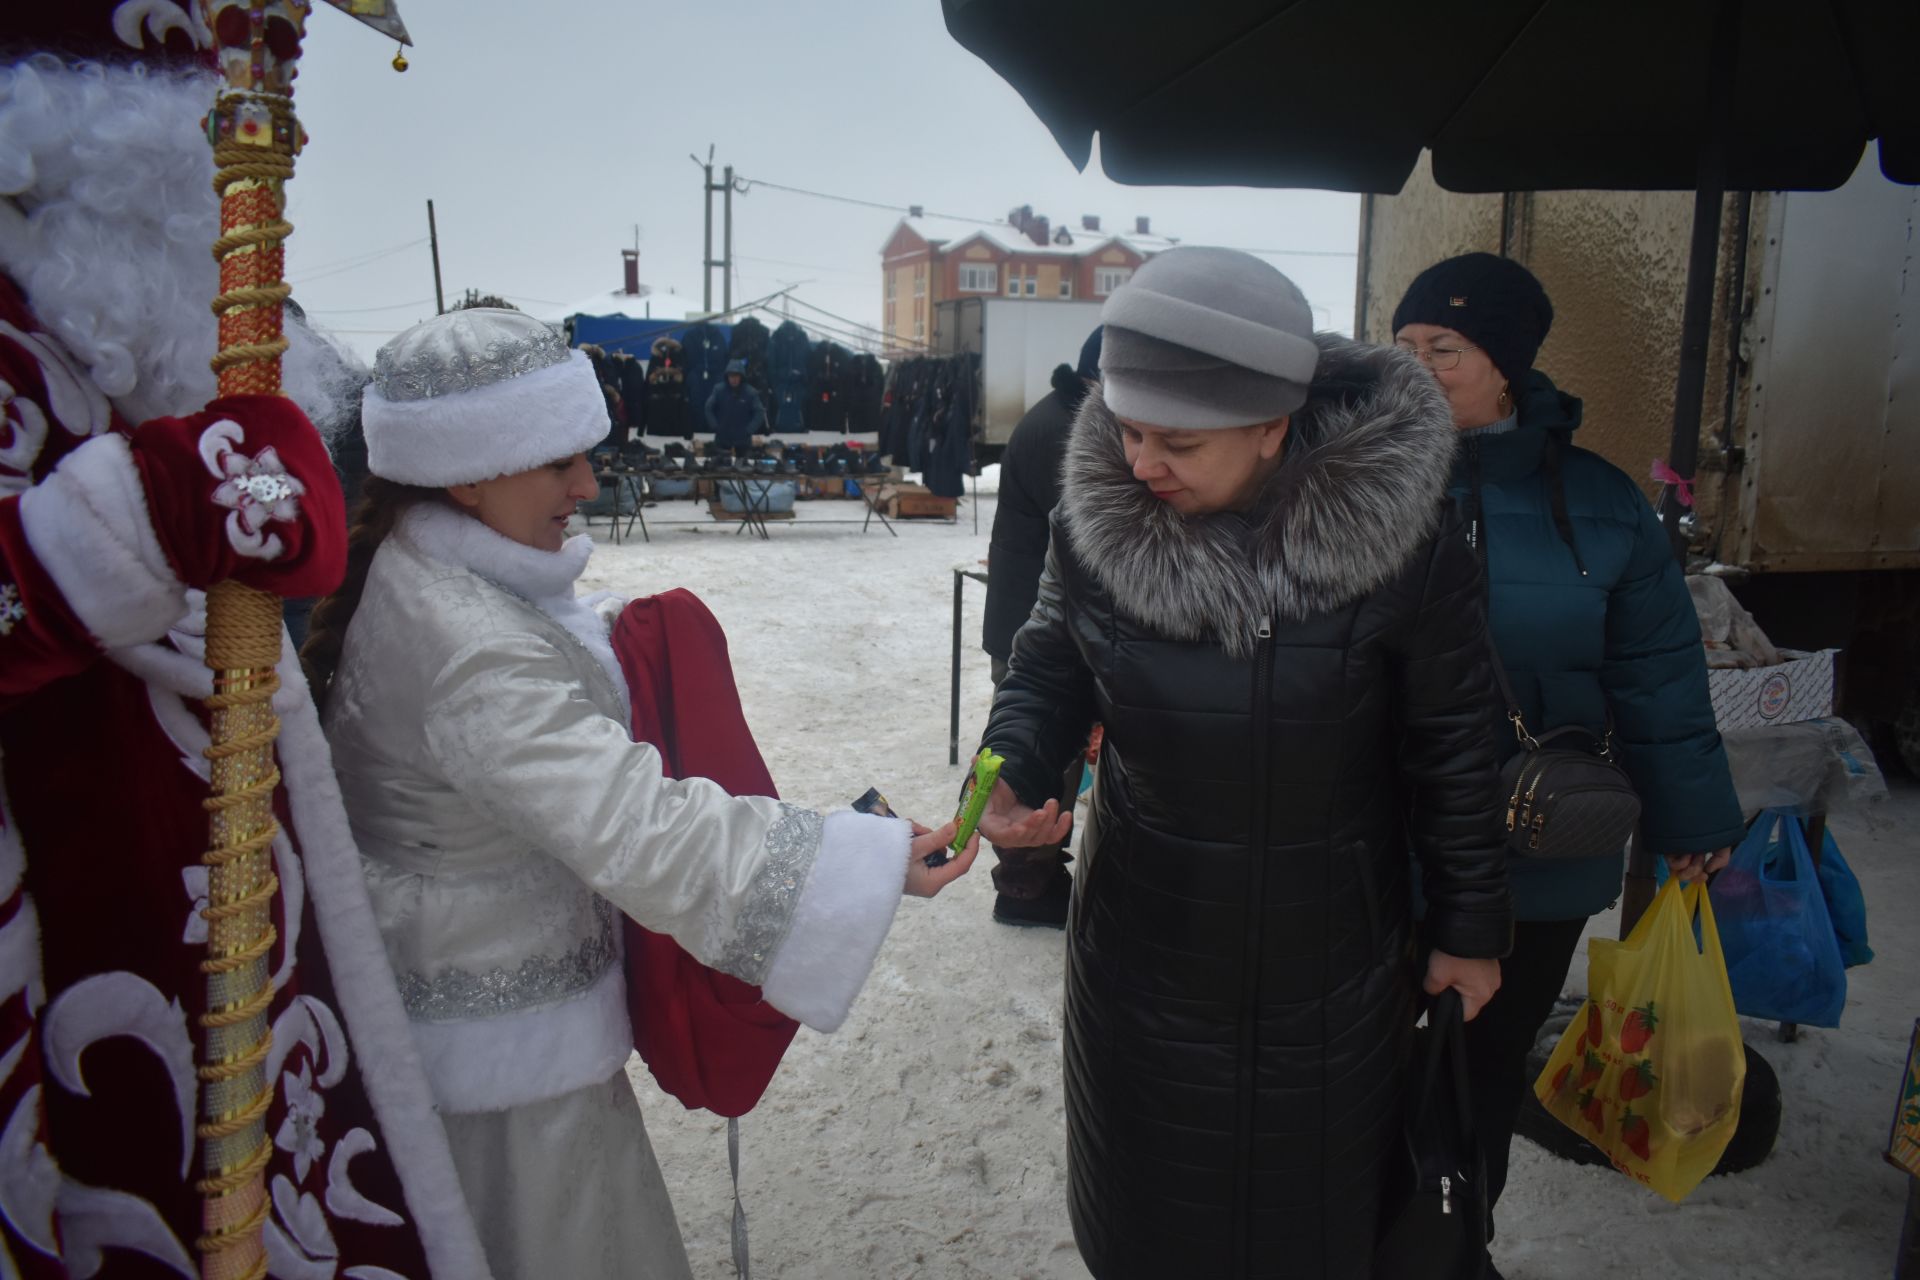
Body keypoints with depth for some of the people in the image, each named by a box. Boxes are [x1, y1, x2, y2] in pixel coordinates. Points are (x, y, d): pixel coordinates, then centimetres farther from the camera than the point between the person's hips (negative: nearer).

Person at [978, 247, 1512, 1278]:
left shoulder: (1396, 541, -21)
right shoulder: (1096, 519, -15)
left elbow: (1451, 747, -9)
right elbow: (1048, 666, 2)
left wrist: (1470, 928, 0)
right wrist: (1010, 768, -19)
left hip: (1327, 951, -2)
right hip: (1147, 935, 2)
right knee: (1147, 1192, 24)